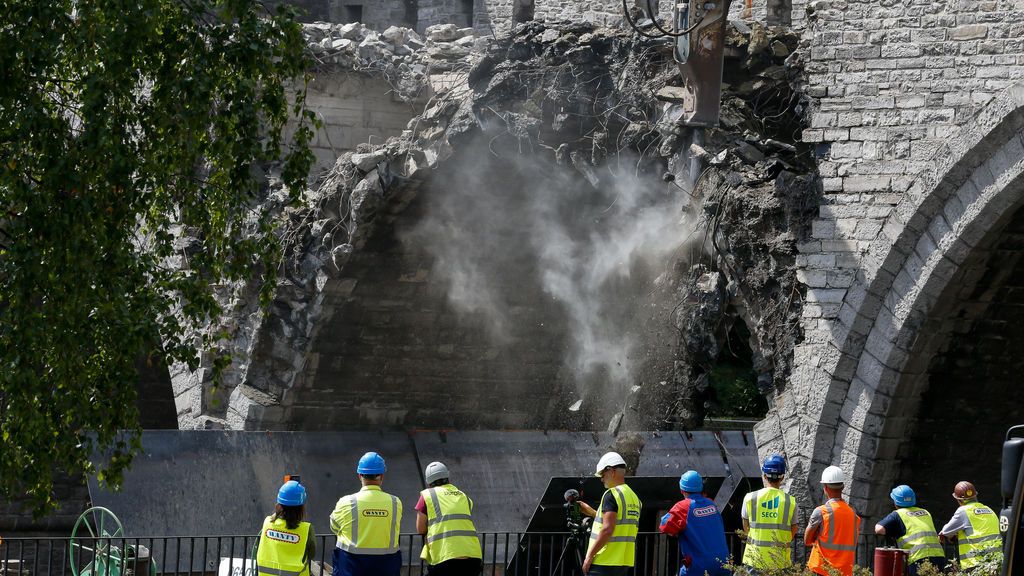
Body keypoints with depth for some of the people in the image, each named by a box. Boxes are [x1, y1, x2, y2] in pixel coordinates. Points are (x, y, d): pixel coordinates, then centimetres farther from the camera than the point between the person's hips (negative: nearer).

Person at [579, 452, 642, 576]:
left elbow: (607, 529, -20)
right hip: (624, 563, 9)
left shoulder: (612, 495, -11)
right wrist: (592, 512, 28)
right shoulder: (633, 497, 14)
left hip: (604, 563, -9)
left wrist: (589, 555, -15)